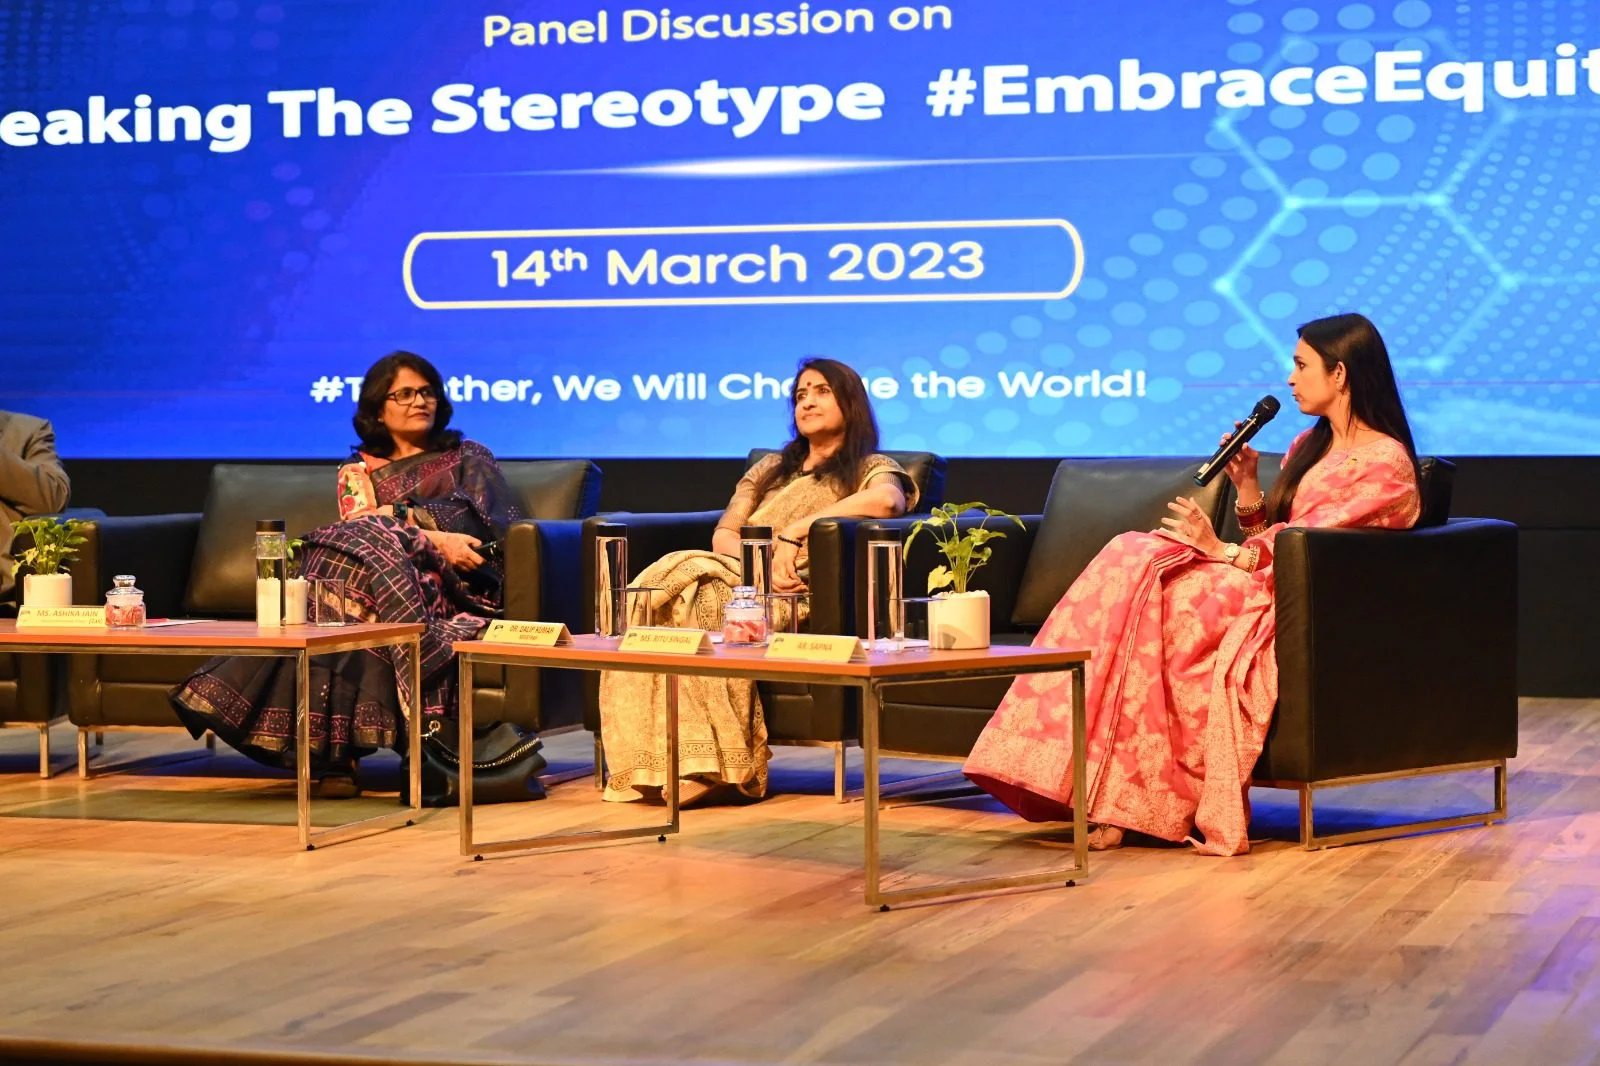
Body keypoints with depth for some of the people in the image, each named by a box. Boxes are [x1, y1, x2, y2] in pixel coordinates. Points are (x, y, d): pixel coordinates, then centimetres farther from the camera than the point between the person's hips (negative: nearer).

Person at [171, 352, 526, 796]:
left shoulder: (468, 457, 23)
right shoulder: (358, 473, 24)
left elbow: (497, 519, 3)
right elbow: (358, 531, 2)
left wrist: (396, 517, -4)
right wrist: (434, 540, -15)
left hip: (456, 591, -2)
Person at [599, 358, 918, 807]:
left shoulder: (872, 468, 16)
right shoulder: (770, 469, 33)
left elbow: (887, 500, -12)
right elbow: (722, 535, 18)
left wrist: (794, 532, -14)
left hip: (798, 596, -5)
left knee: (698, 598, -36)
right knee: (657, 586, -30)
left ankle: (714, 767, -37)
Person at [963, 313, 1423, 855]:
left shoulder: (1386, 462, -5)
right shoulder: (1309, 446, 23)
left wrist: (1222, 551, -14)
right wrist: (1246, 485, 5)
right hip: (1268, 590, 8)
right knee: (1135, 559, -18)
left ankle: (1123, 800, -24)